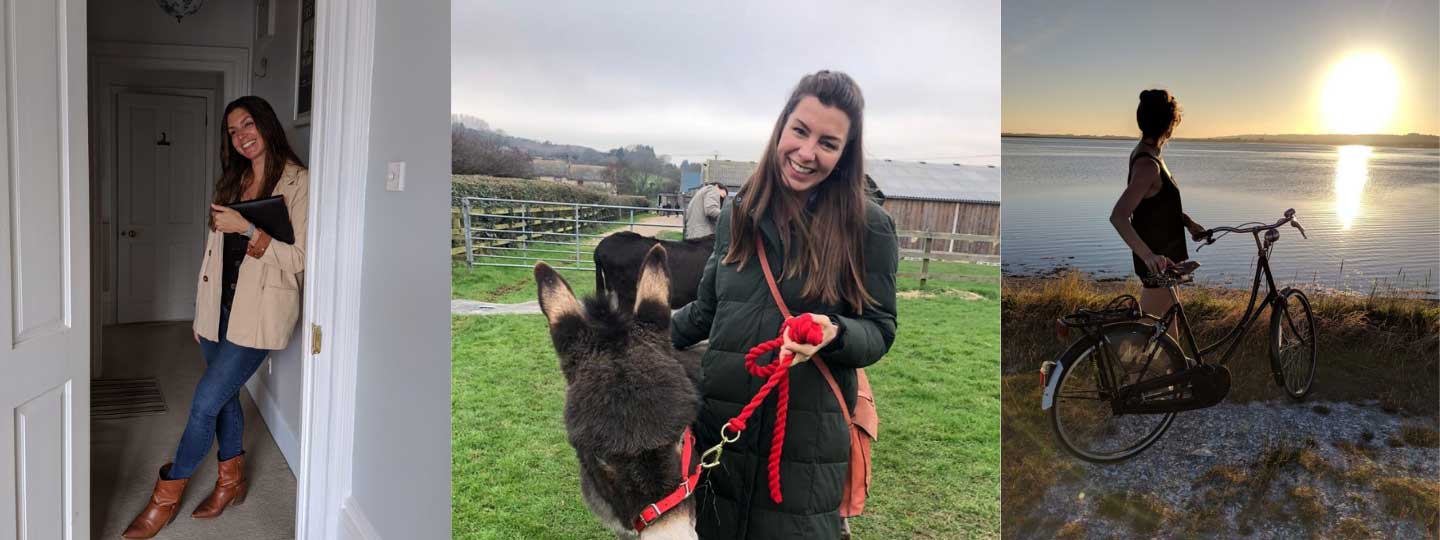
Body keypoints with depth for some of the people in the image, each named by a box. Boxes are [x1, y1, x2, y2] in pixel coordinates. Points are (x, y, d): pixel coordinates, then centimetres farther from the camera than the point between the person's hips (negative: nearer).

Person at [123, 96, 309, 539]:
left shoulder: (296, 182, -11)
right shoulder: (232, 182, 12)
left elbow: (300, 258, -14)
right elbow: (214, 250, 15)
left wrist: (247, 229, -22)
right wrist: (202, 311, 16)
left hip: (260, 311, -7)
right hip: (221, 306, 7)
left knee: (205, 402, -5)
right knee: (224, 395, 16)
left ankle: (167, 496, 12)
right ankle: (231, 482, 33)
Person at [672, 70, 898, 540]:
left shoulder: (868, 227, -7)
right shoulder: (739, 213, 5)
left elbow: (879, 332, -4)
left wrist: (832, 333, -24)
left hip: (805, 445, -3)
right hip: (717, 427, 4)